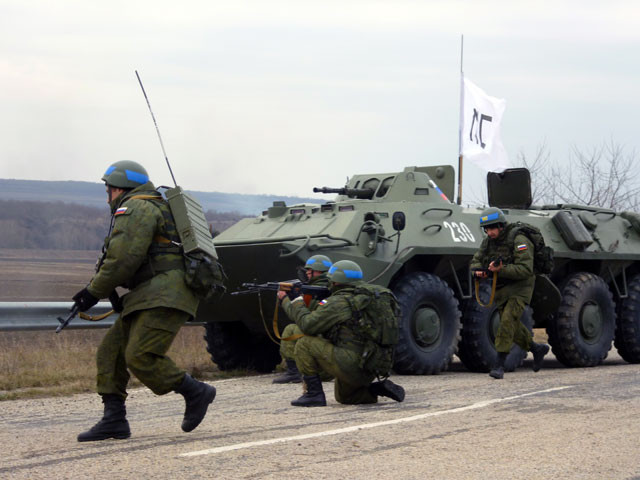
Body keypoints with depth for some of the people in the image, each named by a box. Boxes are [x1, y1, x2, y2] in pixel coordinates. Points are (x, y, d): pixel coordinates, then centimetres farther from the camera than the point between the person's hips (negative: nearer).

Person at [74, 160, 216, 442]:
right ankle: (114, 419, 3)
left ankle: (195, 392, -7)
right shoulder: (152, 208, 28)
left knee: (141, 357, -20)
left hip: (164, 297, -11)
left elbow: (124, 260, -17)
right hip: (147, 299, 11)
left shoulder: (135, 208, -6)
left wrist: (94, 291, -7)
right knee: (110, 352, 5)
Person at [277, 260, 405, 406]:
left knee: (304, 344, -2)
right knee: (343, 397, 32)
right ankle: (379, 389, 9)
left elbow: (308, 324, -12)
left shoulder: (340, 302, -12)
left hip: (352, 365, -9)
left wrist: (294, 303, 3)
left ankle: (314, 394, -1)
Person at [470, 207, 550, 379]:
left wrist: (501, 270, -34)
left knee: (507, 321, -22)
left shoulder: (519, 241, -18)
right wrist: (479, 271, -15)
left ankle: (499, 365, -22)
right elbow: (475, 261, 10)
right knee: (513, 327, 15)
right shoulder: (488, 242, 3)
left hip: (519, 289, -7)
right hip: (500, 290, 7)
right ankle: (537, 349, 40)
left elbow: (525, 270, -25)